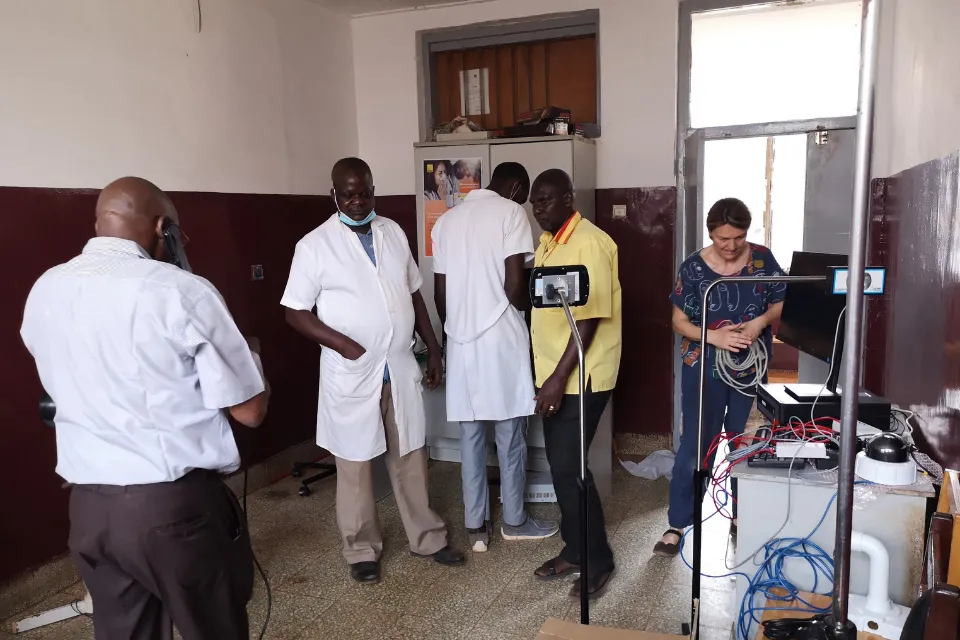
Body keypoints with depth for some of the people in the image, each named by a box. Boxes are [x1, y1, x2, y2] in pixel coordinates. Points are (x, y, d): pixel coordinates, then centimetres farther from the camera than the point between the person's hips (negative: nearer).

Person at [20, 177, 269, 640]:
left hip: (87, 505, 6)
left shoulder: (44, 293, 4)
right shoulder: (183, 291, -15)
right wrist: (246, 358, 6)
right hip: (177, 504, -5)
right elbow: (249, 410, -13)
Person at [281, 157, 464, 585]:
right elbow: (295, 313, -7)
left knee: (411, 458, 15)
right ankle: (362, 551, 27)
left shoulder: (393, 233, 6)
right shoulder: (314, 245, -8)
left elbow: (414, 294, 12)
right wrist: (343, 343, -19)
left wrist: (433, 349, 11)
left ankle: (427, 538, 31)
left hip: (401, 367, 4)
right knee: (355, 464, 9)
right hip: (351, 374, -4)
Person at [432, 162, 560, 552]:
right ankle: (514, 521, 21)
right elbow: (514, 286, -14)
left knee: (471, 436, 11)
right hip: (501, 337, -5)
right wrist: (528, 308, 7)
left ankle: (475, 526, 18)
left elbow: (440, 293, 12)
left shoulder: (447, 220, 13)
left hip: (461, 340, 5)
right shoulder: (510, 213, -5)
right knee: (510, 435, 8)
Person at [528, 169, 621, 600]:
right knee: (560, 465, 14)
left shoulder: (589, 243, -16)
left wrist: (559, 377, -24)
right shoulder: (547, 244, 12)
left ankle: (598, 560, 12)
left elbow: (590, 318, -21)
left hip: (581, 378, -9)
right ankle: (574, 548, 29)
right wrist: (547, 376, 17)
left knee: (568, 468, -5)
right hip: (553, 375, 9)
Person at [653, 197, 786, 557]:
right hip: (704, 368, -2)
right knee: (696, 445, 1)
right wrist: (712, 336, -23)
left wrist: (761, 321, -16)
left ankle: (743, 515, 33)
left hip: (753, 367, 2)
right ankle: (678, 524, 12)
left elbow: (781, 304, 4)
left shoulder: (763, 260, -4)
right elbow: (680, 321, -6)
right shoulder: (694, 267, -9)